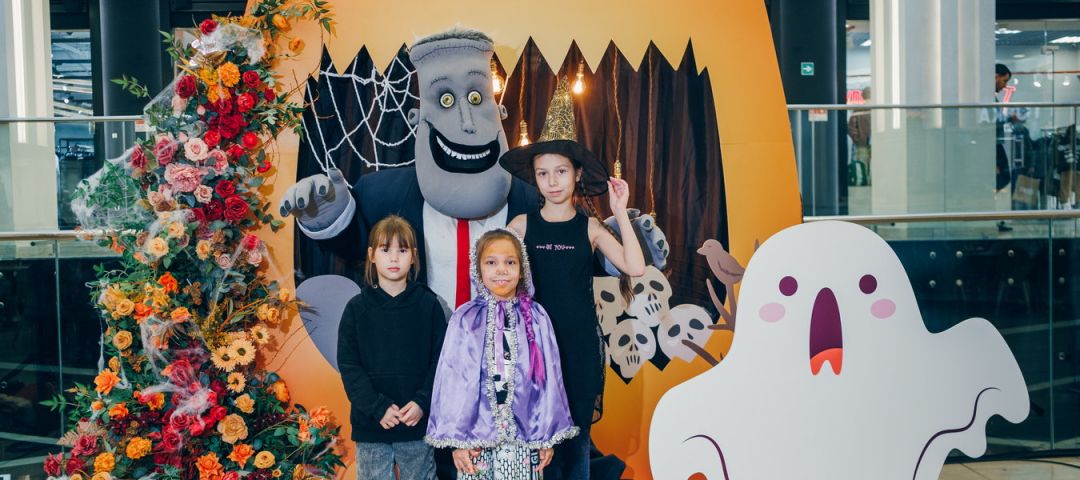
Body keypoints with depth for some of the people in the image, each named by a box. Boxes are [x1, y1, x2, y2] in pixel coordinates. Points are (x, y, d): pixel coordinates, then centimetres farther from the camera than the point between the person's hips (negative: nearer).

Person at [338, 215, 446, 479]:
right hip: (371, 426, 0)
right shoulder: (357, 308, 0)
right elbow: (349, 366, -3)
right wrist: (378, 408, -13)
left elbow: (441, 359, -1)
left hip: (418, 422, 0)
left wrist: (422, 402, -14)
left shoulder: (428, 304, 0)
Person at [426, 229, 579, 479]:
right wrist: (456, 438, -4)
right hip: (477, 431, -1)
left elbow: (548, 377, 3)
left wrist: (548, 434, 4)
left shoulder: (536, 317, 0)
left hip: (524, 432, 1)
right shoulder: (465, 319, -3)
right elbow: (453, 379, -2)